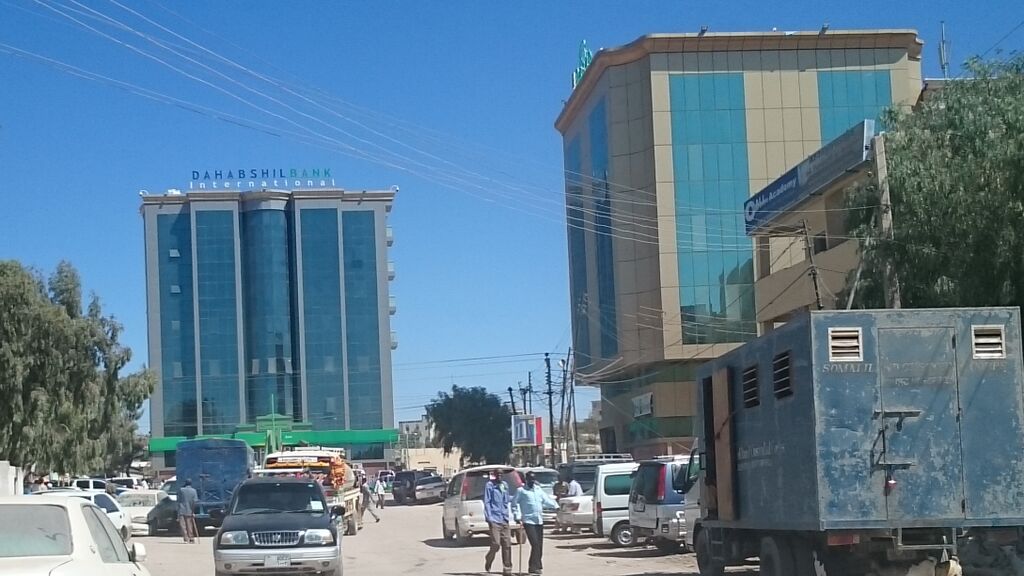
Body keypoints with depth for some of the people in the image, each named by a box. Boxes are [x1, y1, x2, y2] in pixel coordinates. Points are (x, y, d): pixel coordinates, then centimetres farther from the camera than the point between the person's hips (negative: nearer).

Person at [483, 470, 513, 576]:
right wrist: (489, 518, -13)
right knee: (496, 545, -11)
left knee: (507, 545, 1)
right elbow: (487, 502, -6)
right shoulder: (490, 485, -3)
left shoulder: (505, 485, 16)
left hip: (505, 520, 6)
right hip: (495, 520, -6)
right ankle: (488, 561, 17)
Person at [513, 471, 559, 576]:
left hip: (539, 521, 6)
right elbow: (514, 504, 1)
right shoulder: (521, 491, -2)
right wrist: (518, 516, -8)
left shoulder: (539, 490, 16)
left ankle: (537, 566, 18)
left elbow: (547, 499, 14)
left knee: (539, 545, 8)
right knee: (535, 544, -16)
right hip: (528, 521, -6)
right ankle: (534, 567, -13)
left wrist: (556, 506, -1)